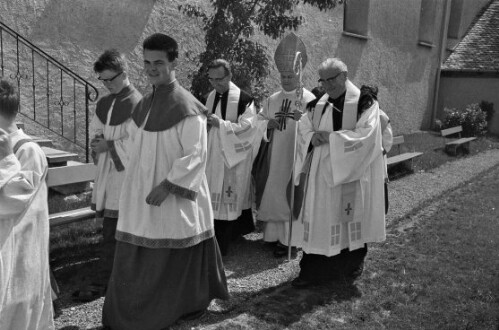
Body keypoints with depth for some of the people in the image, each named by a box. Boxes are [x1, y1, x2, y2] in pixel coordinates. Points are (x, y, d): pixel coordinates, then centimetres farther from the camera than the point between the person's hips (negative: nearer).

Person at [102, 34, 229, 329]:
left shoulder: (186, 107, -15)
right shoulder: (145, 104, 8)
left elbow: (195, 155, -19)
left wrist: (167, 185, -21)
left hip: (175, 197, -7)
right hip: (142, 195, 7)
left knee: (174, 259, 8)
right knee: (136, 259, 11)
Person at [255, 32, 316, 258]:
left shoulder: (308, 99, -3)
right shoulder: (272, 99, 13)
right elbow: (259, 121, 11)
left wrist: (298, 117, -30)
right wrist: (269, 123, -9)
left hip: (296, 156, -5)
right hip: (275, 155, 5)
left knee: (290, 194, -3)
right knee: (273, 192, 7)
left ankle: (287, 238, 3)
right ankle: (274, 232, 18)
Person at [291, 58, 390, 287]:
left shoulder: (364, 103, -6)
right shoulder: (318, 105, 9)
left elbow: (366, 134, -16)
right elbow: (303, 128, 7)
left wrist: (331, 137, -20)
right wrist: (312, 137, -16)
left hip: (351, 175, -4)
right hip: (321, 174, 4)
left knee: (351, 220, 8)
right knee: (318, 221, 4)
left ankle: (353, 266, 29)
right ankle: (312, 270, 12)